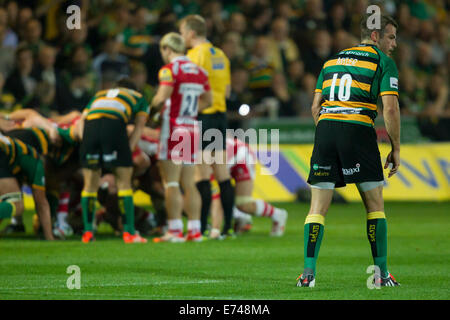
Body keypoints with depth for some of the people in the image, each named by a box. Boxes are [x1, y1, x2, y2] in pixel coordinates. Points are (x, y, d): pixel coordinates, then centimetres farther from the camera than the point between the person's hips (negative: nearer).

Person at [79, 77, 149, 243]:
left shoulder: (99, 95, 39)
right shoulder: (139, 98, 32)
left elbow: (82, 119, 26)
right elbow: (139, 127, 17)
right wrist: (129, 149, 9)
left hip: (91, 124, 3)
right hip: (114, 125, -3)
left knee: (90, 184, 12)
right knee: (124, 182, 6)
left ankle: (88, 232, 13)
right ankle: (129, 233, 4)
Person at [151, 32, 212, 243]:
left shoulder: (170, 69, -10)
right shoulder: (198, 71, 11)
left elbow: (162, 97, -20)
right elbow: (207, 100, 18)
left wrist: (153, 106, -1)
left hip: (173, 128, -7)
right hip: (192, 129, 7)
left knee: (171, 183, -4)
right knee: (189, 184, 11)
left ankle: (175, 231, -7)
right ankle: (194, 230, 8)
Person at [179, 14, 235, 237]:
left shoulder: (195, 54, -9)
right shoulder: (221, 55, 15)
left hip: (202, 116, -8)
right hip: (220, 112, 8)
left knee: (202, 174, -9)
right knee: (222, 173, 8)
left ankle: (201, 227, -11)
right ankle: (227, 225, 8)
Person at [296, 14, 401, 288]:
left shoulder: (332, 61, 21)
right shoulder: (383, 62, 4)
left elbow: (316, 107, 18)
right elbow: (390, 108, -5)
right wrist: (396, 149, 3)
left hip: (325, 129, 4)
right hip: (359, 130, -4)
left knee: (318, 207, 5)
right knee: (375, 205, 8)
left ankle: (309, 273, -3)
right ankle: (381, 273, 6)